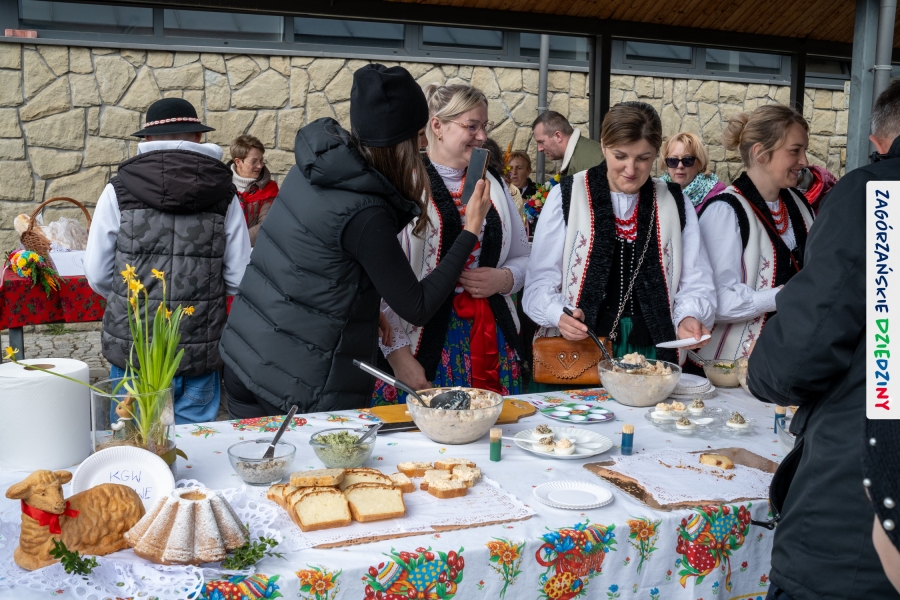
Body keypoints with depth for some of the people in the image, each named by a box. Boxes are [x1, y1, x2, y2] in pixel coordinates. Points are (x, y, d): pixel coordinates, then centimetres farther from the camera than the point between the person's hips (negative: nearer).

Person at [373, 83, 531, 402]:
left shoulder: (493, 182, 12)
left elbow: (522, 258, 18)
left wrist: (504, 278, -4)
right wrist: (397, 353, -15)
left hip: (493, 340, 5)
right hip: (423, 346, -5)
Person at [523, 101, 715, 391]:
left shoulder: (676, 204, 10)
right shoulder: (566, 196, 1)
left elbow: (696, 283, 9)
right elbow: (541, 281, -1)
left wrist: (689, 318, -12)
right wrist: (558, 315, -21)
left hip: (650, 354, 2)